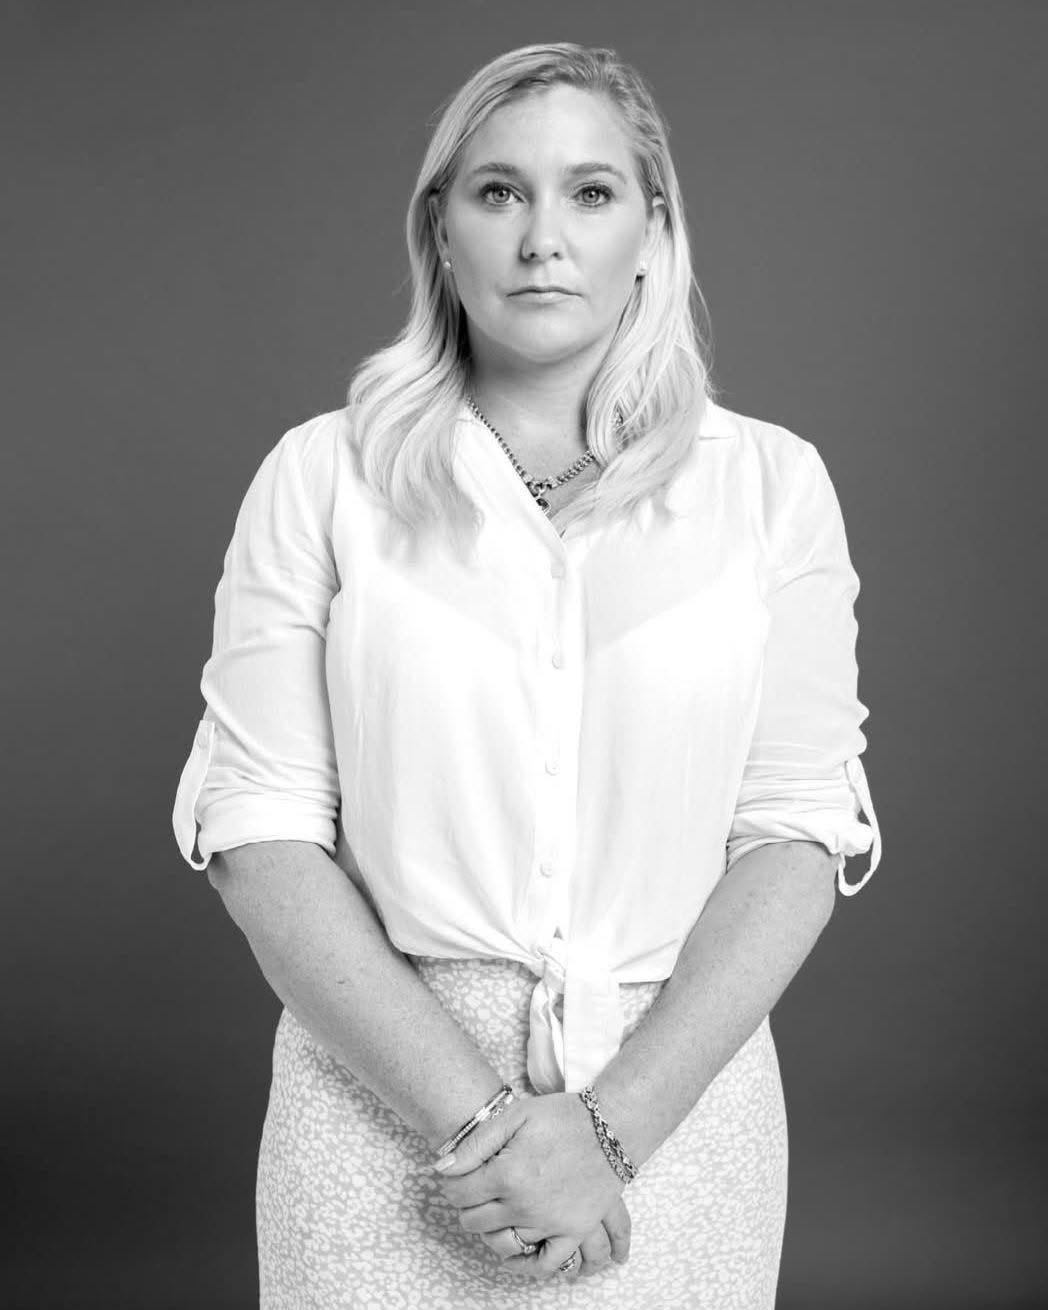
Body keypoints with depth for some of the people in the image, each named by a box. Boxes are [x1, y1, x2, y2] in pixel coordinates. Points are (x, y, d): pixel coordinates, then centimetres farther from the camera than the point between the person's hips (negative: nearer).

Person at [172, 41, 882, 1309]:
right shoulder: (320, 479, -3)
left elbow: (799, 831, -5)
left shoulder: (770, 482, -1)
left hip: (674, 1091, 1)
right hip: (388, 1095, 0)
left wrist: (612, 1124, -14)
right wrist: (473, 1112, -15)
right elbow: (258, 827, -7)